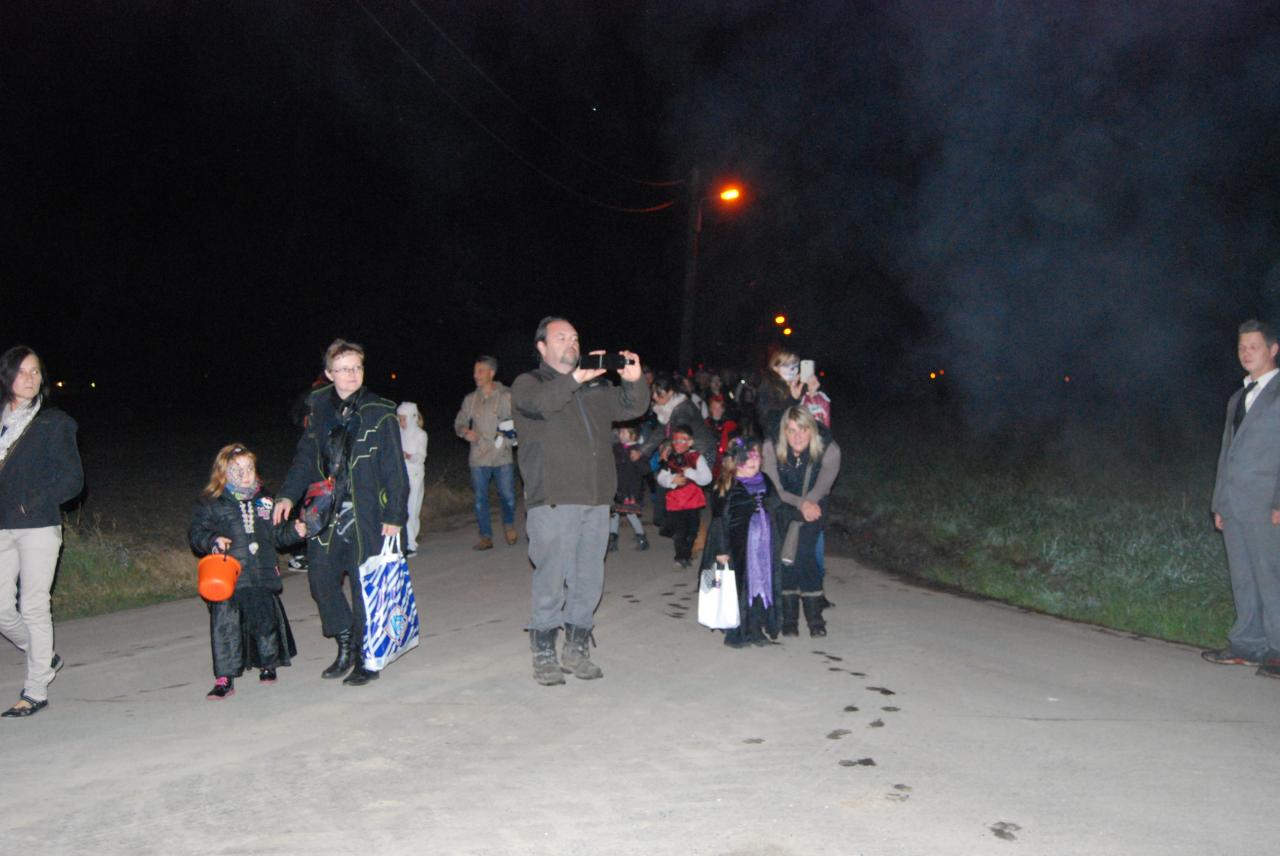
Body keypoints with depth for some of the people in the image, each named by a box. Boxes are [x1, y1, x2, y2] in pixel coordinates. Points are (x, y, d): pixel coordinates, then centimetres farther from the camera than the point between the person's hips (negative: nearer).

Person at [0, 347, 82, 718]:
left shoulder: (54, 423, 0)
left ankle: (36, 690, 7)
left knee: (33, 607, -2)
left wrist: (33, 502, -12)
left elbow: (73, 479, -2)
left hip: (38, 527, -4)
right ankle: (45, 658, 30)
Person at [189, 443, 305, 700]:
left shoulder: (264, 500, 11)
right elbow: (196, 534, -2)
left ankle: (268, 664, 33)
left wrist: (294, 531, 1)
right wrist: (213, 541, -19)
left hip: (263, 576, 3)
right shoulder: (210, 504, -2)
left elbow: (276, 534, 18)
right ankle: (224, 678, 4)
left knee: (266, 620, 13)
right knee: (225, 626, -4)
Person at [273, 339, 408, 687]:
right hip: (327, 513, 5)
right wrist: (288, 495, 6)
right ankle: (346, 646, 26)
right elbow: (306, 458, 16)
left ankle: (366, 661, 15)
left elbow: (395, 469, -6)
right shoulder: (320, 409, 8)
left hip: (366, 515, -5)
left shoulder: (380, 414, -6)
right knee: (321, 579, 6)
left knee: (364, 587, 1)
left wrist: (395, 515, -9)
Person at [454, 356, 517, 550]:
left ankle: (509, 525, 26)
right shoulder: (470, 399, 10)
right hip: (478, 458, 3)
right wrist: (465, 432, -5)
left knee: (507, 496, -4)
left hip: (502, 456, -3)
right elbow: (459, 423, 16)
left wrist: (512, 430, -19)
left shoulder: (506, 396, 0)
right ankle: (486, 537, 16)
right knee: (480, 499, 4)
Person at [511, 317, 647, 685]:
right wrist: (575, 378, -31)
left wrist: (634, 381, -9)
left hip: (596, 501, 5)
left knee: (589, 580, 9)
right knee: (551, 581, -5)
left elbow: (631, 407, 12)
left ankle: (576, 650, 21)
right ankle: (544, 655, 8)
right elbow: (539, 403, -17)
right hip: (553, 502, -5)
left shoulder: (594, 388, 21)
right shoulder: (528, 384, 5)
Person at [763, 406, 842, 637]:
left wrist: (805, 506, -35)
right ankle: (789, 618, 2)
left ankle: (815, 617, -5)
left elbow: (822, 486, -23)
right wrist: (801, 504, -34)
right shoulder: (771, 448, -20)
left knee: (804, 554, -17)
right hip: (781, 509, 1)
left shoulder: (829, 450, -21)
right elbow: (773, 488, -20)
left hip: (813, 509, -1)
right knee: (784, 556, -10)